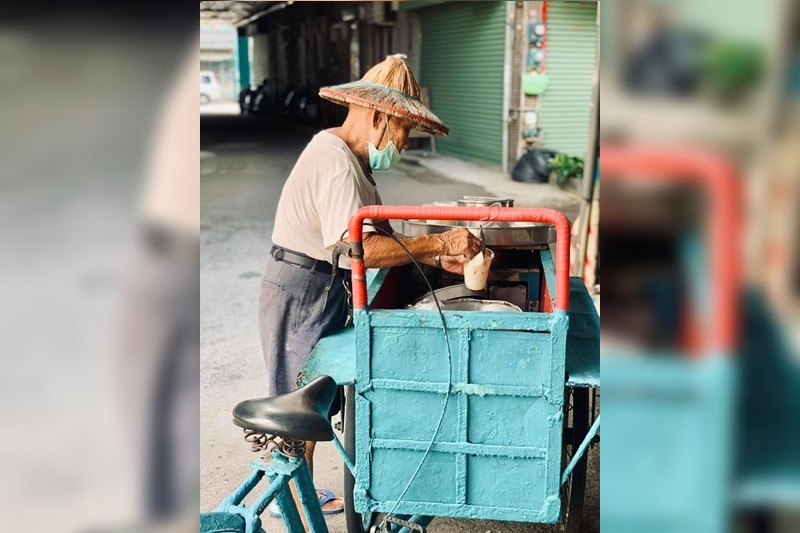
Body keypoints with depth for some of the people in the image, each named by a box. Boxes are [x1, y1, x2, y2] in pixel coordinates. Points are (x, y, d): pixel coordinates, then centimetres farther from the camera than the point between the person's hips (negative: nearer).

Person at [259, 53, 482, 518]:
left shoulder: (351, 159, 12)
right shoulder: (337, 164, -22)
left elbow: (381, 237, 8)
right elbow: (359, 247, -34)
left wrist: (436, 258, -3)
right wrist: (438, 242, -31)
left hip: (323, 291, 10)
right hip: (302, 292, -10)